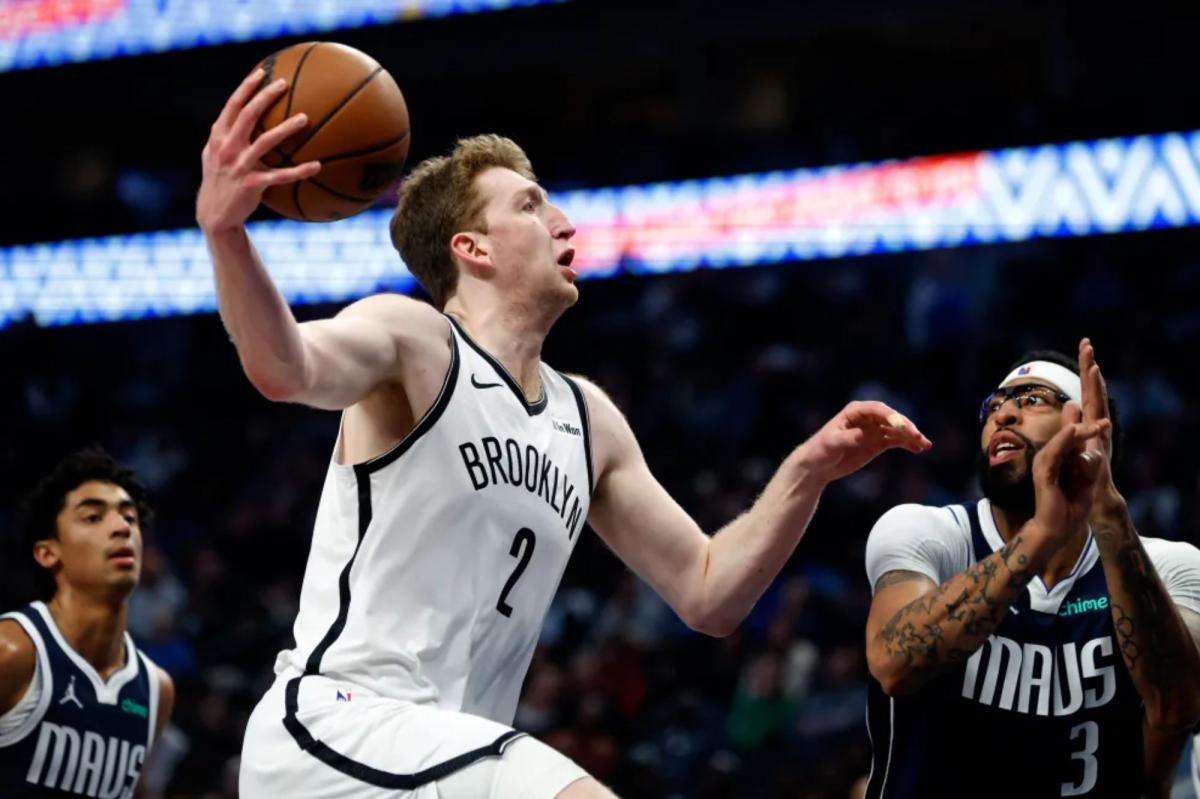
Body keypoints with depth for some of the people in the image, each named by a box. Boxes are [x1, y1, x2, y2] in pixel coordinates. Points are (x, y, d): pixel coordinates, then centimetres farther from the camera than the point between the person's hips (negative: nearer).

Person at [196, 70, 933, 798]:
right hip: (339, 720, -9)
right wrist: (226, 232, -48)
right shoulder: (413, 339, -5)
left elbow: (707, 594, 20)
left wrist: (807, 474, 6)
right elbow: (286, 370, -28)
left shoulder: (589, 419, 18)